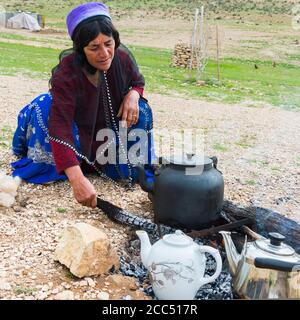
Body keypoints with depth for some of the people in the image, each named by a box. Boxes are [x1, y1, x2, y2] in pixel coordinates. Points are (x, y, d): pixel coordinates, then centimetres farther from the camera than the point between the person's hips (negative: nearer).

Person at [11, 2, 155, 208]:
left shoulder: (123, 58, -21)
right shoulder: (65, 75, -36)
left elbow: (138, 82, 3)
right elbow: (60, 127, -45)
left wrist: (133, 95, -24)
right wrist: (78, 180, -58)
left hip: (109, 126, 4)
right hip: (77, 130, -4)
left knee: (140, 111, -19)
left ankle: (138, 169, 8)